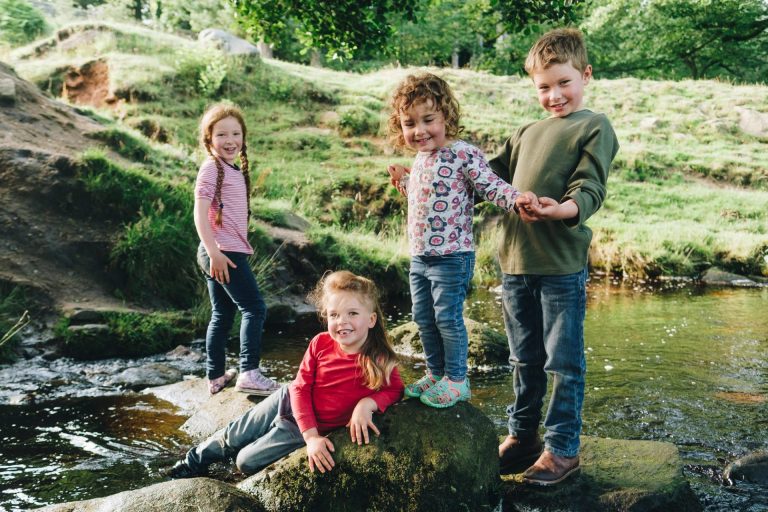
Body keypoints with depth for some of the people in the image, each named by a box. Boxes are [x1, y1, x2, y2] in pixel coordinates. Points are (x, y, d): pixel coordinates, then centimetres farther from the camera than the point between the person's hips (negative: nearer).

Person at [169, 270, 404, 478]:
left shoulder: (379, 360, -26)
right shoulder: (320, 344, -20)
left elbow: (394, 389, -12)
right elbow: (300, 388, -16)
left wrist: (367, 403, -34)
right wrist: (312, 436, -26)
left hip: (308, 429, -2)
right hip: (289, 402, 2)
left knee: (246, 462, 0)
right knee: (233, 436, 14)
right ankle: (194, 462, 43)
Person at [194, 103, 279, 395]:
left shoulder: (235, 171, 15)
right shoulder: (211, 168, -11)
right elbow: (200, 213, -18)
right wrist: (214, 253, -23)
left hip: (225, 253, 9)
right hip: (224, 252, -9)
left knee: (222, 314, 14)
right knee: (254, 308, -8)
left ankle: (216, 376, 22)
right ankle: (249, 373, -7)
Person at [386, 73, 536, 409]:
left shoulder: (463, 154, -14)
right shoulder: (420, 161, 12)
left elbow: (491, 186, -19)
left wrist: (517, 199, -35)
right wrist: (402, 182, 26)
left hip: (451, 255, -8)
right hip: (419, 256, 9)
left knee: (448, 318, -2)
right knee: (424, 318, 16)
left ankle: (456, 380, 14)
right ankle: (435, 374, 31)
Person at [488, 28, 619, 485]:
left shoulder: (595, 127, -2)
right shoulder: (528, 133, 18)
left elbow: (590, 190, -14)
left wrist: (561, 209, -35)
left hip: (562, 265, -6)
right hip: (516, 261, 6)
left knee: (564, 363, 2)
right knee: (525, 360, 17)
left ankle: (562, 448, 14)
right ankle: (523, 436, 30)